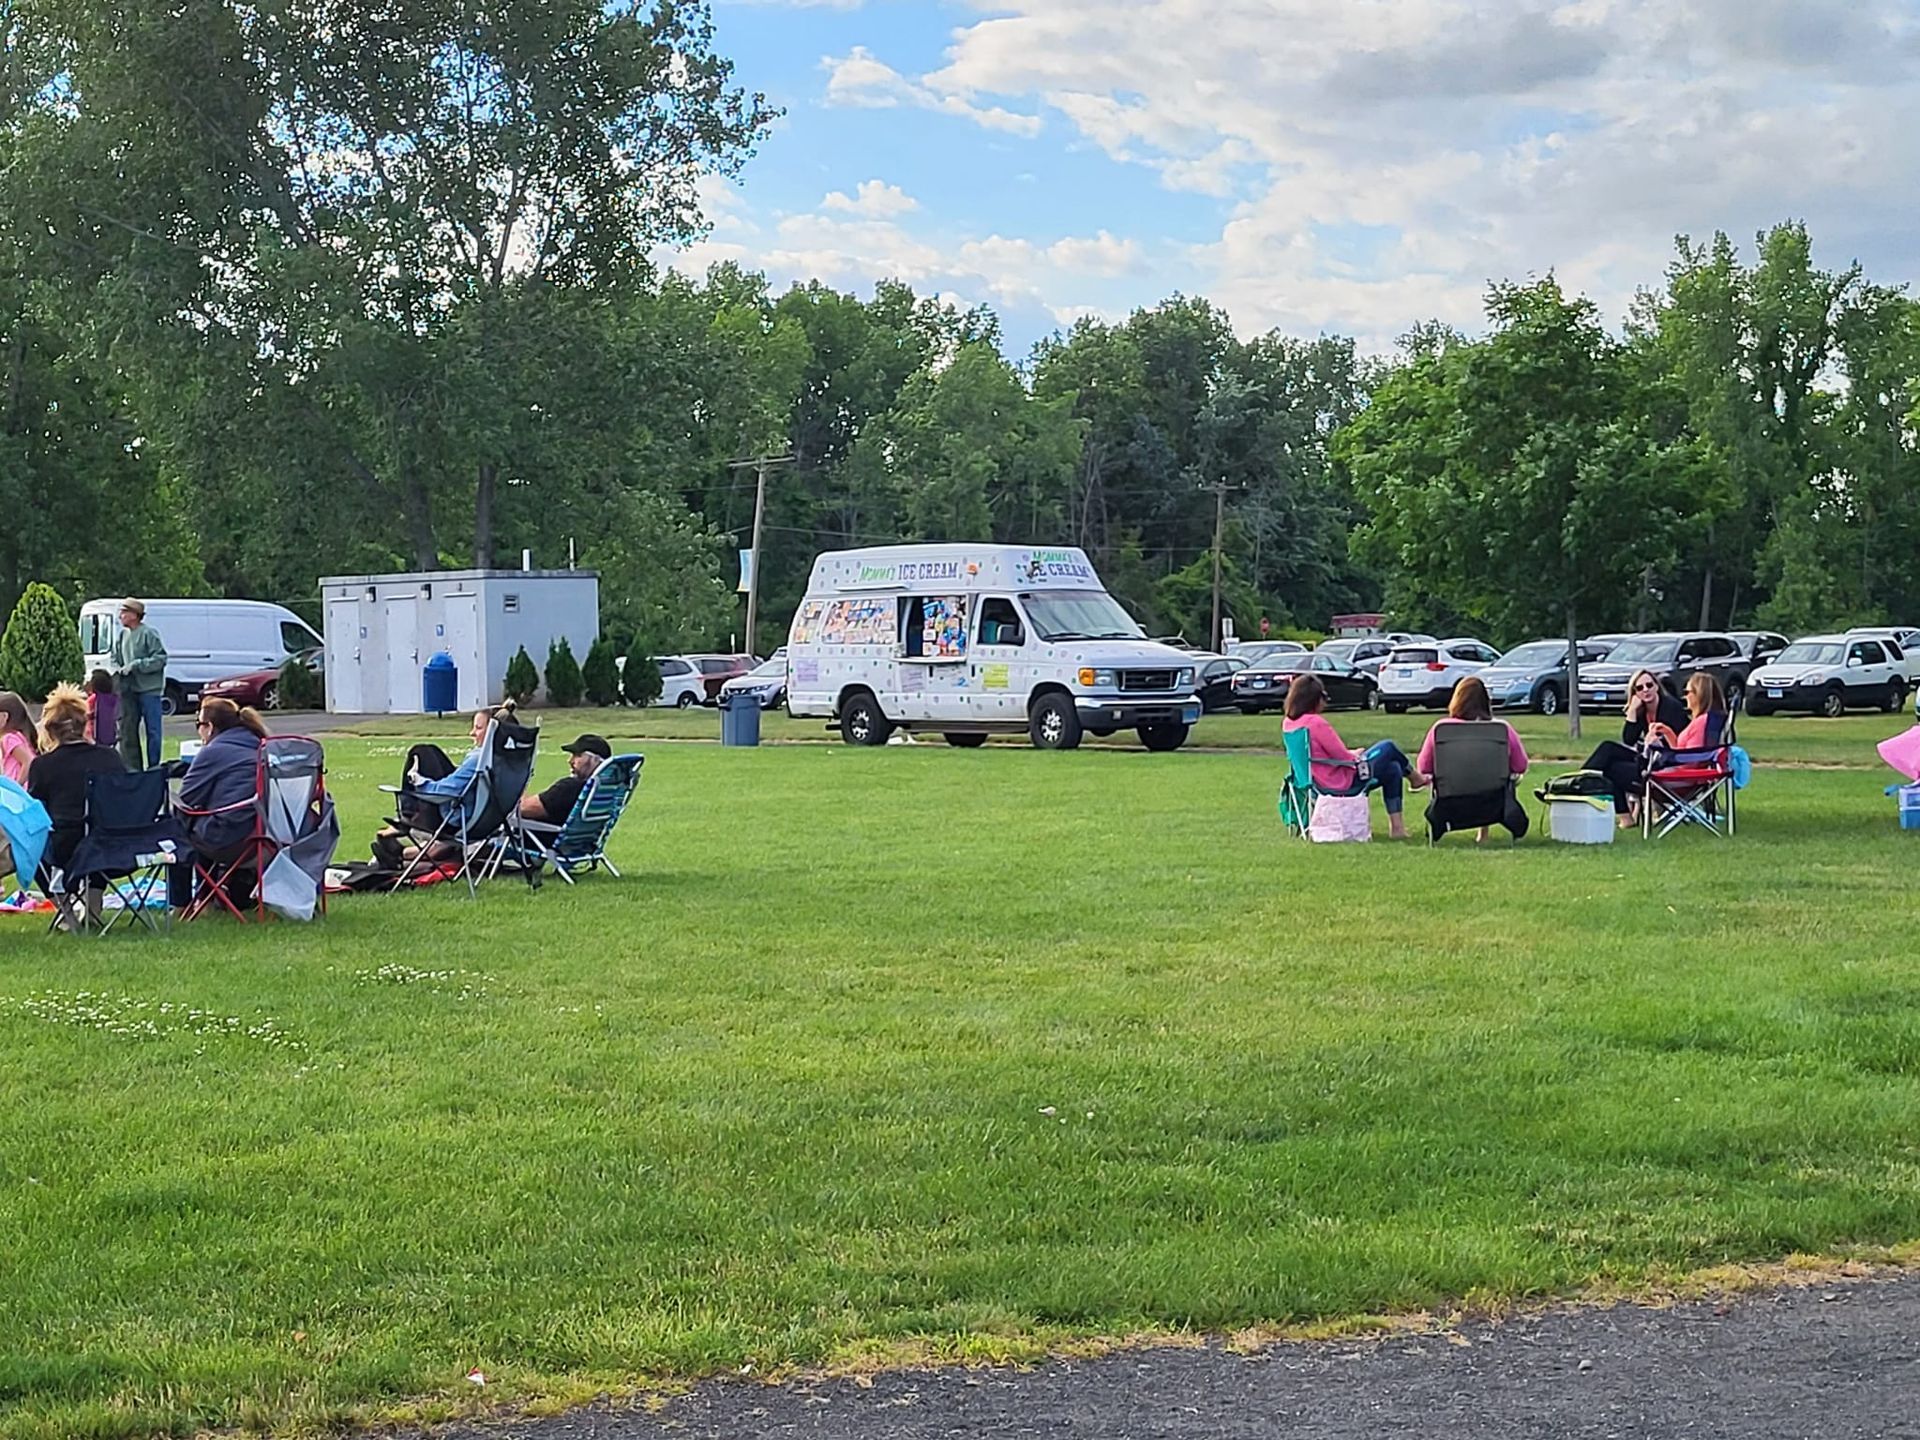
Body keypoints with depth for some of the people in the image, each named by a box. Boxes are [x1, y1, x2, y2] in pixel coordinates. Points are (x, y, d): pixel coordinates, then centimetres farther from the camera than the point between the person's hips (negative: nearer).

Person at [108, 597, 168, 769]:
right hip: (128, 689, 7)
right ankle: (131, 767, 13)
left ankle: (153, 767, 7)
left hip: (149, 689, -7)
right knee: (127, 729, 6)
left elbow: (160, 659, -14)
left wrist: (136, 665, -18)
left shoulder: (149, 633, -10)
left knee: (153, 730, -1)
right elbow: (113, 656, 22)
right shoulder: (122, 635, 10)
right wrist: (118, 670, 1)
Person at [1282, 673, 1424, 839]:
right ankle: (1414, 777, 38)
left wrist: (1353, 754, 10)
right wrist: (1357, 754, 2)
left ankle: (1397, 826, 21)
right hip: (1343, 783, -9)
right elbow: (1344, 757, -21)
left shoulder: (1289, 723, 2)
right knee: (1388, 747, 8)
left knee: (1392, 770, 19)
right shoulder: (1315, 722, -26)